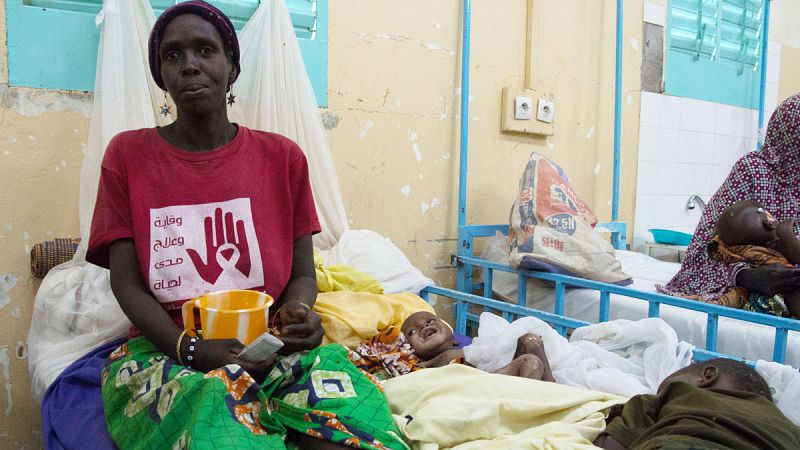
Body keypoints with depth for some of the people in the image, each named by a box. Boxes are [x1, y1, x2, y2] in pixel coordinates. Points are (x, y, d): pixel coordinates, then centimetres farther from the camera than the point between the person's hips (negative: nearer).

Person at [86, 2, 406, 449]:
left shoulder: (282, 156, 6)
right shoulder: (128, 155, 4)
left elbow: (303, 273, 7)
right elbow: (126, 281, -2)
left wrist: (298, 312, -18)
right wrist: (189, 347, -20)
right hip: (167, 351, -1)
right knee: (215, 410, -37)